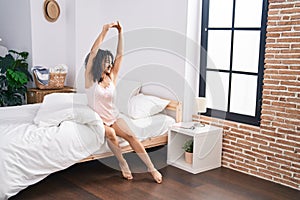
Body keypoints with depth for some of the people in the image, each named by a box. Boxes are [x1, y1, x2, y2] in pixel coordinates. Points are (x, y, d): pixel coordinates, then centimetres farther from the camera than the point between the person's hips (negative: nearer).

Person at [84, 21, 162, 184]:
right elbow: (93, 52, -19)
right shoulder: (90, 78, -9)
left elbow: (120, 55, -4)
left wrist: (120, 32, -10)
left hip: (113, 117, 3)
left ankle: (152, 168, -16)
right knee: (111, 134, -32)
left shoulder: (111, 78, 2)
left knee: (131, 136, -17)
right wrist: (104, 31, -24)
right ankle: (122, 163, -12)